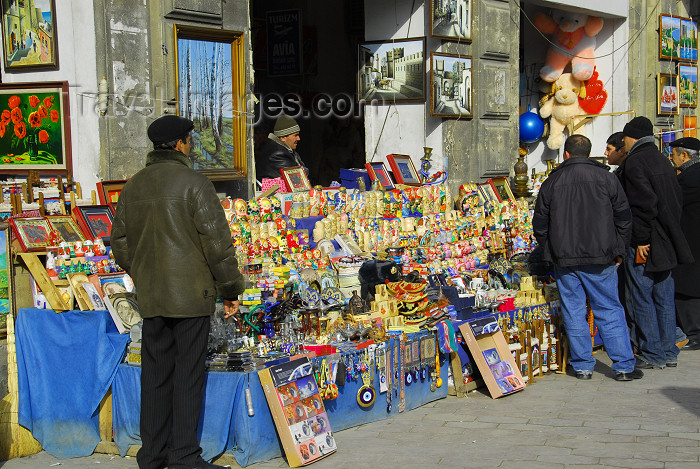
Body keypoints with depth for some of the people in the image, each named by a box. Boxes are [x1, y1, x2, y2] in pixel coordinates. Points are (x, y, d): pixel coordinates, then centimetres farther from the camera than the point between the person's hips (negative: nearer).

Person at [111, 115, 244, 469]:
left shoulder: (133, 186, 9)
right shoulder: (194, 183, -10)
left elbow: (120, 242, 15)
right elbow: (217, 242, -11)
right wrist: (231, 289, -3)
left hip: (151, 297, 6)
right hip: (191, 294, -6)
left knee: (155, 373, 12)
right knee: (188, 374, 1)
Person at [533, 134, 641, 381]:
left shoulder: (551, 182, 4)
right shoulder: (605, 178, 1)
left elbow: (539, 225, 8)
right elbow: (624, 218, 2)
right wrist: (618, 250, 10)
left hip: (565, 259, 1)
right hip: (600, 258, -1)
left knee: (573, 312, 8)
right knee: (610, 310, 4)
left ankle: (582, 365, 11)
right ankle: (624, 366, 5)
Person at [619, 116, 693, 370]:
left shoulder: (634, 162, -12)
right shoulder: (662, 161, 14)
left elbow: (643, 203, -20)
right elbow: (676, 200, 16)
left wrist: (641, 240, -18)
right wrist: (671, 238, 19)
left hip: (645, 245, -8)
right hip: (667, 244, 8)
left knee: (641, 299, -1)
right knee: (664, 298, 12)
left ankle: (652, 354, 1)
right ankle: (669, 353, 16)